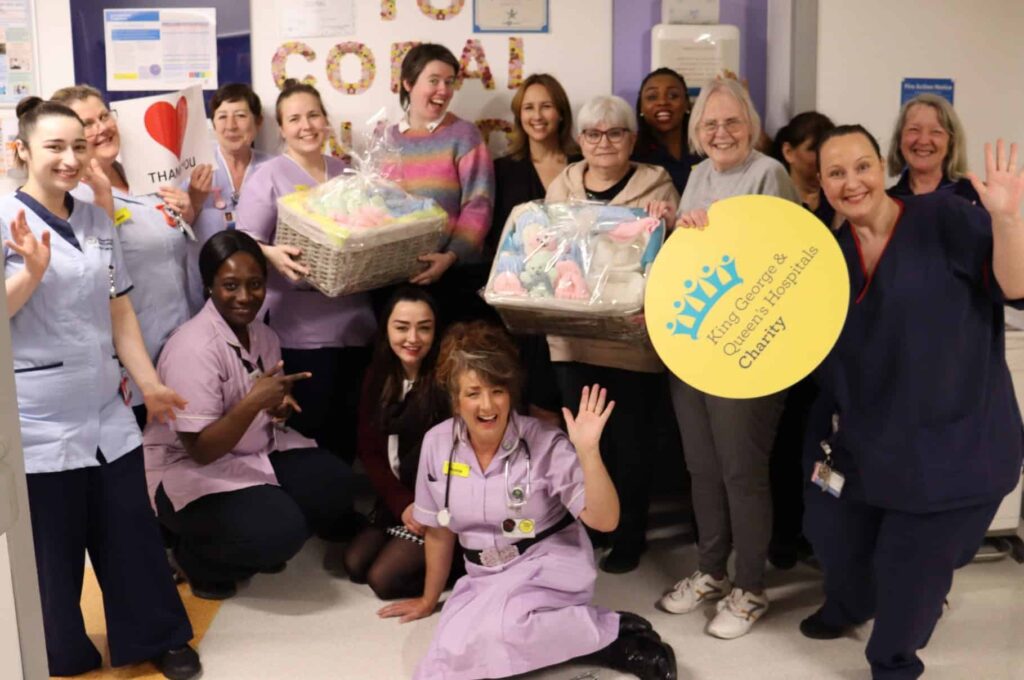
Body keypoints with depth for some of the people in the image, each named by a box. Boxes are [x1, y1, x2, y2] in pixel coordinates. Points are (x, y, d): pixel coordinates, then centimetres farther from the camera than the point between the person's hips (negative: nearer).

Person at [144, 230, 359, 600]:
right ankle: (196, 556, 2)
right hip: (189, 472, -8)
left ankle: (259, 548, 10)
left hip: (256, 453, 8)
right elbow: (201, 450, -25)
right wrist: (254, 402, -37)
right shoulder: (193, 349, -23)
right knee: (280, 530, -29)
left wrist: (280, 406, -9)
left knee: (336, 484, -14)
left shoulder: (263, 335, 1)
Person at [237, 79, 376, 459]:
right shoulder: (267, 178, -2)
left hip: (354, 323, 6)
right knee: (308, 434, -3)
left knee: (349, 434, 12)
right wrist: (271, 254, -30)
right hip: (299, 330, -5)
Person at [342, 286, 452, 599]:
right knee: (354, 565, -7)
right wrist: (402, 504, -9)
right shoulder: (377, 376, 3)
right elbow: (369, 450, 2)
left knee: (383, 579, -14)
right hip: (396, 498, 6)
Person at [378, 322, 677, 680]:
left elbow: (605, 520, -19)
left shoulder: (545, 444, -15)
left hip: (549, 566, -4)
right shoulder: (437, 443, -4)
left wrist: (588, 451, -32)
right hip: (485, 578, 5)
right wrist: (429, 598, 21)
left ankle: (615, 631, -13)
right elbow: (439, 529, 11)